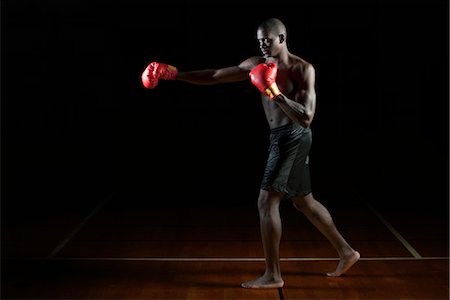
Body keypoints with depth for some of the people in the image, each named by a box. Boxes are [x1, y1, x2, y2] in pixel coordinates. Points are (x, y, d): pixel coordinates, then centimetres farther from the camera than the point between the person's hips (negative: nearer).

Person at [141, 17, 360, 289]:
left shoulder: (303, 69, -13)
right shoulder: (258, 64, 7)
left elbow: (306, 119, -20)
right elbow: (215, 76, 6)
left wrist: (275, 93, -27)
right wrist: (174, 74, -1)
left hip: (293, 136, -8)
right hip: (281, 137, 8)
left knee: (267, 202, -10)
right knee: (304, 202, 16)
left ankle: (273, 275, -2)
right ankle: (346, 252, 29)